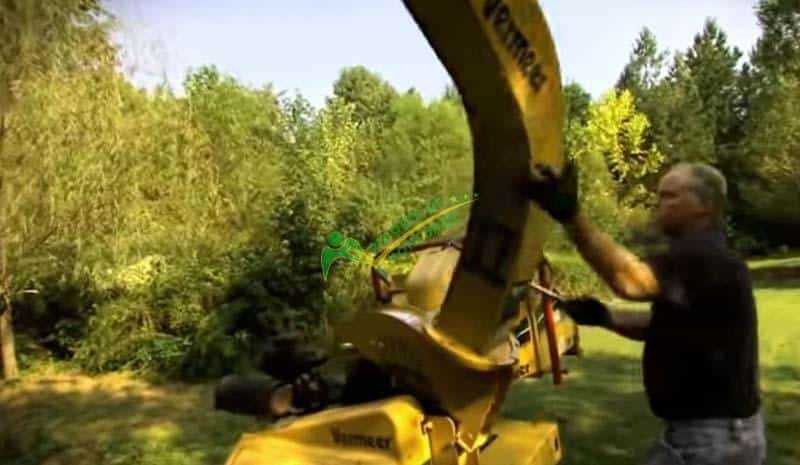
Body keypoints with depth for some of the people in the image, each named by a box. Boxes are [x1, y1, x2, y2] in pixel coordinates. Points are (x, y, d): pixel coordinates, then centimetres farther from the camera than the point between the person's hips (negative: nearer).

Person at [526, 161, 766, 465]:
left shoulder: (703, 256, -22)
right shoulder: (698, 258, 13)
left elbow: (631, 281, -40)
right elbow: (665, 324, 14)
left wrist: (570, 215, -49)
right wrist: (605, 316, -4)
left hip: (709, 437, -10)